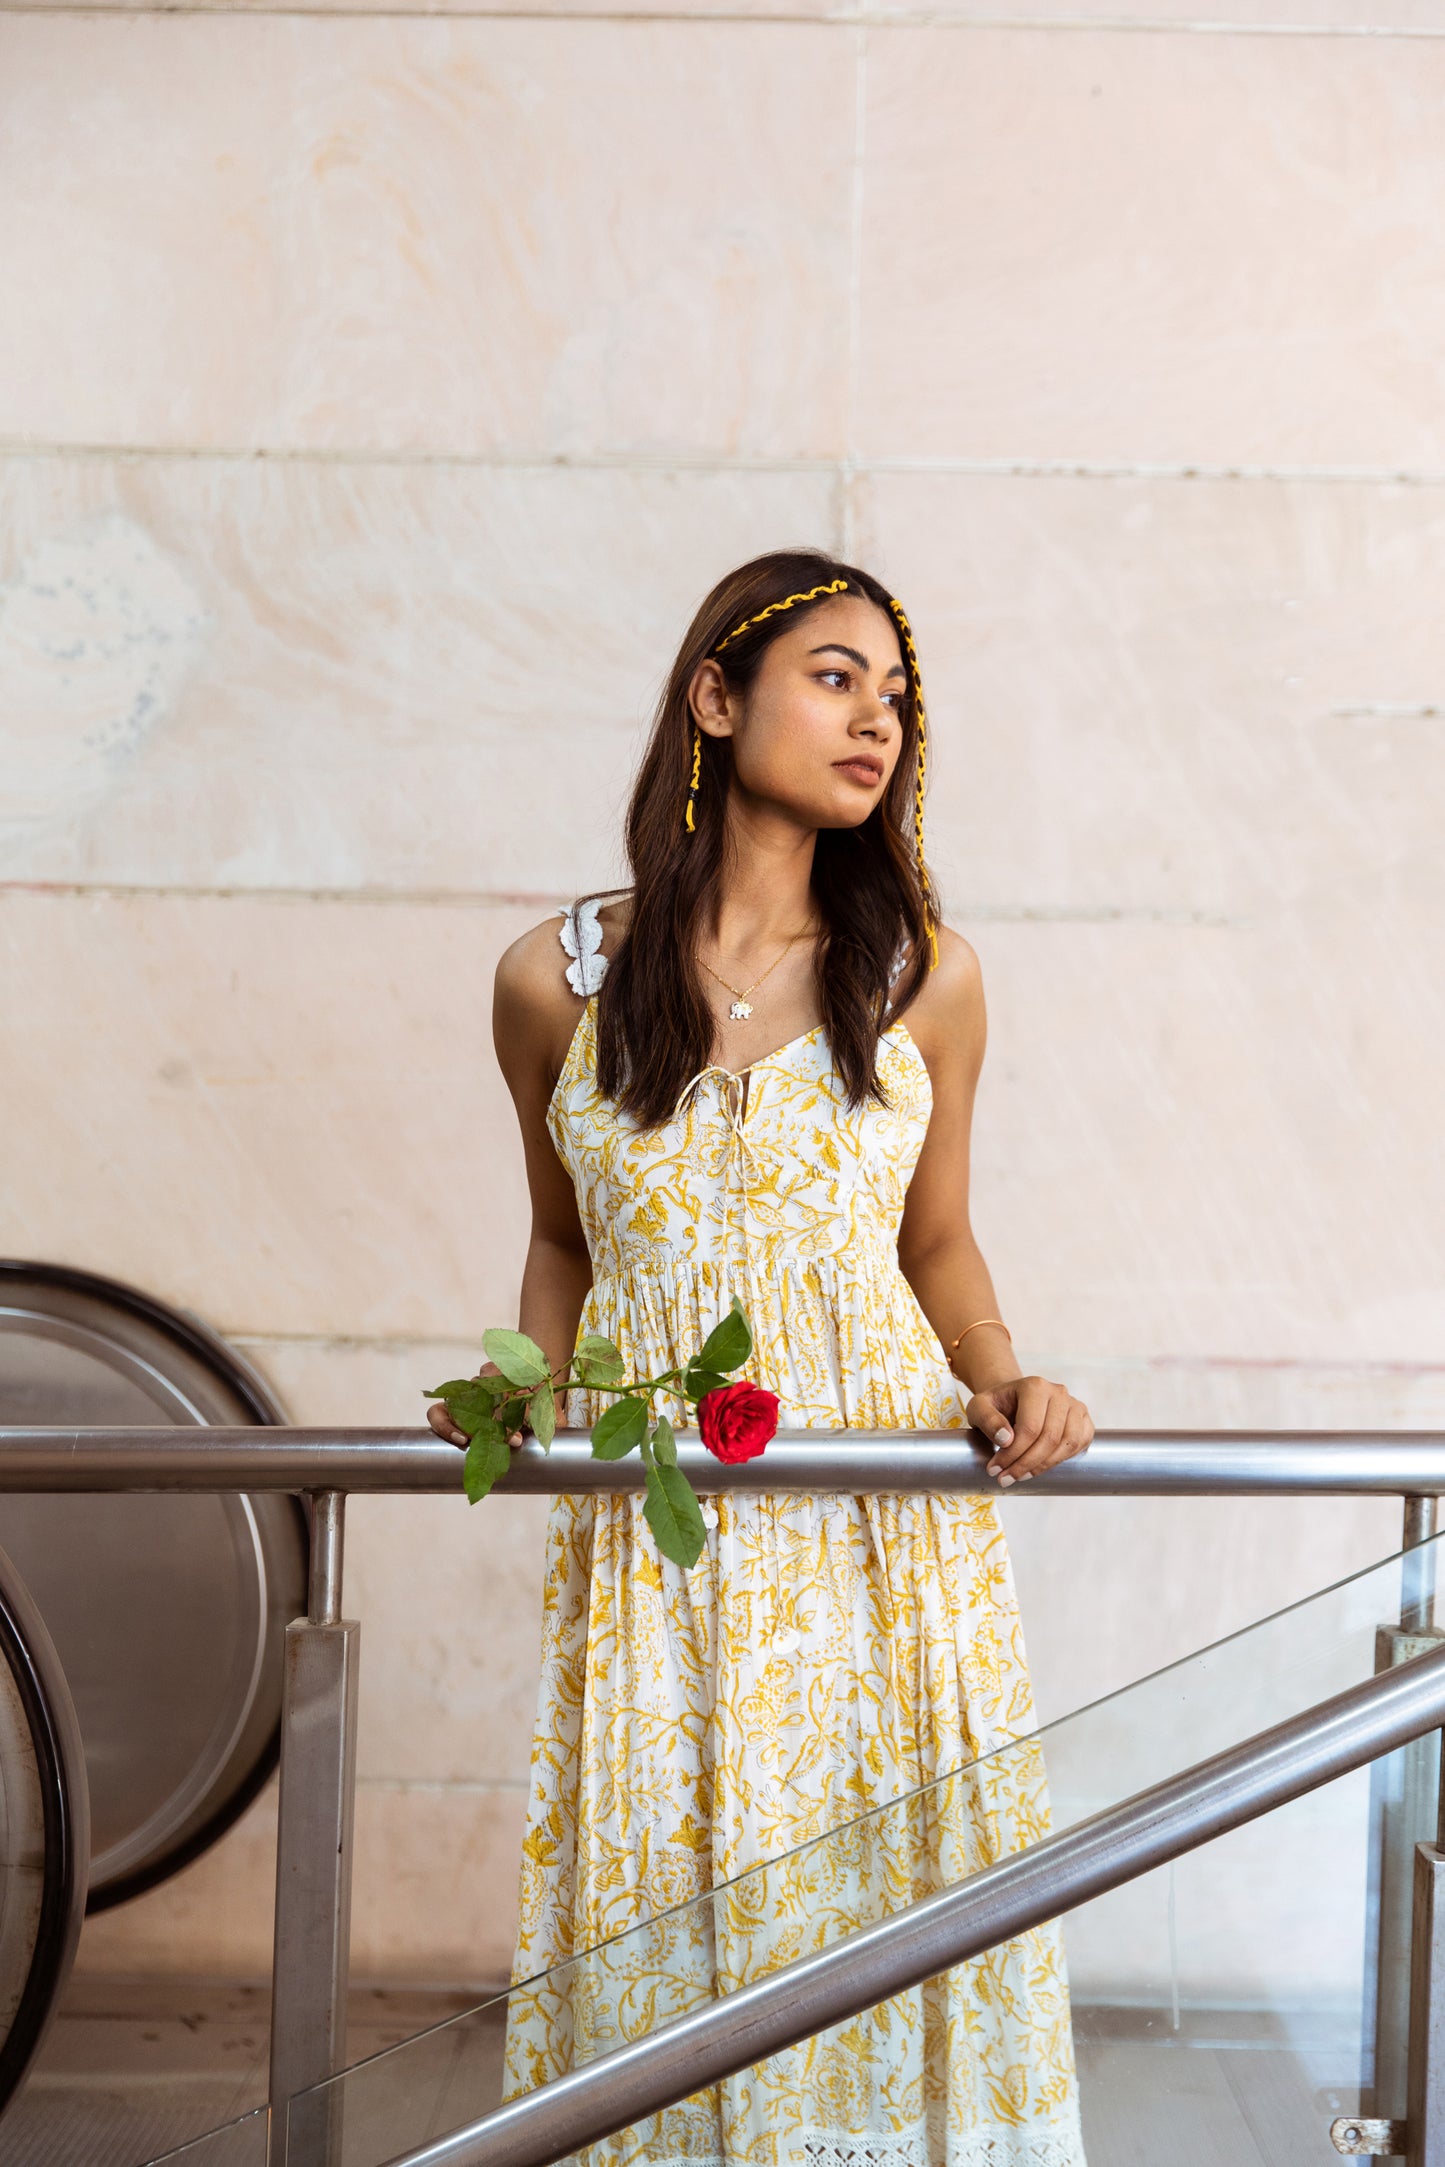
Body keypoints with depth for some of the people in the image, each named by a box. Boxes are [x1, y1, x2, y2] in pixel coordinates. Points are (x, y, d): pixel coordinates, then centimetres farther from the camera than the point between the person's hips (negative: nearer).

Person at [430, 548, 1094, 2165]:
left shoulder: (922, 975, 1)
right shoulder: (559, 980, 0)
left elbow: (936, 1243, 10)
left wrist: (1000, 1378, -7)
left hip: (884, 1524, 0)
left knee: (880, 1904, 5)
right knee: (655, 1924, 6)